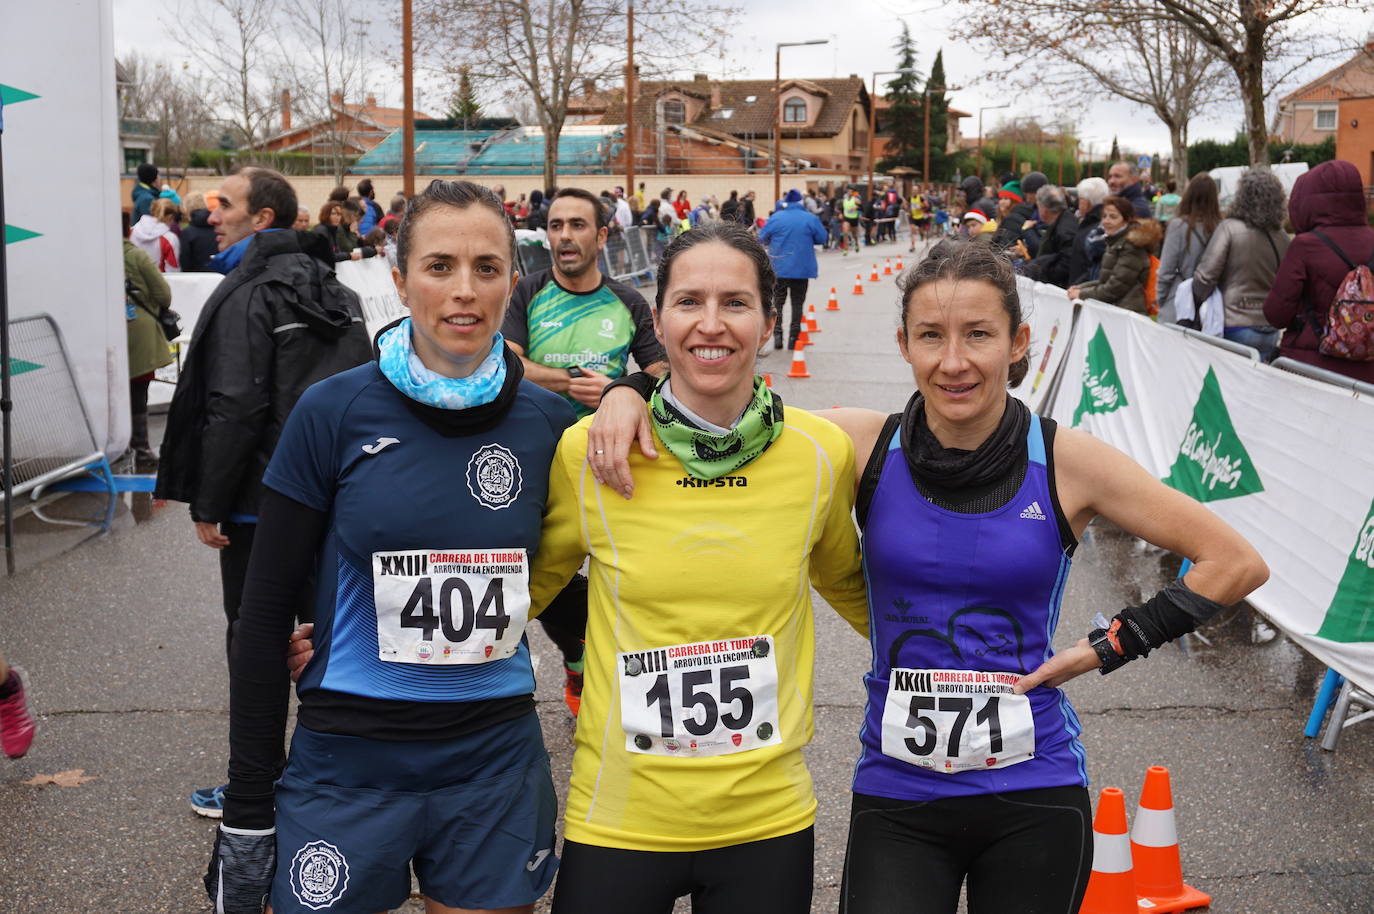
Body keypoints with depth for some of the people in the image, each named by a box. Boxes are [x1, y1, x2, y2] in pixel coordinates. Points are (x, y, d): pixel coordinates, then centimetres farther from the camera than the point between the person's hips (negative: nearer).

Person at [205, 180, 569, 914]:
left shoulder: (545, 421, -2)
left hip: (494, 765, 2)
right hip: (348, 767, -2)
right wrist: (246, 815, -4)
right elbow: (265, 614, -4)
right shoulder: (335, 412, -8)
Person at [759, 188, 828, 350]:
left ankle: (777, 333, -1)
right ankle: (793, 337, 5)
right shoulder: (811, 219, -3)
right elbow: (822, 238, 2)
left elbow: (762, 238, 0)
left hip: (778, 269, 0)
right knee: (798, 303, 8)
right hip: (802, 269, 0)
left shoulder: (775, 218, -4)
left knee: (778, 302, 11)